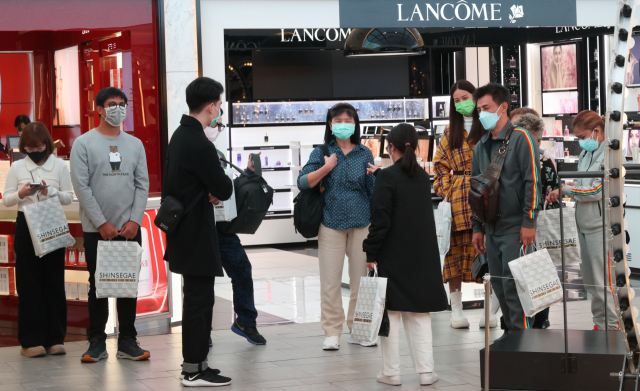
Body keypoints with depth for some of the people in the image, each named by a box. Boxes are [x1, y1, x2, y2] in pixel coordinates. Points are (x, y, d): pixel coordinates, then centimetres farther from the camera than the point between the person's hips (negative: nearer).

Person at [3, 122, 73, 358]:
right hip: (26, 226, 0)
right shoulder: (17, 168, 6)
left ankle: (55, 338, 7)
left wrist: (51, 192, -15)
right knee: (28, 283, -1)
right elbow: (6, 200, 7)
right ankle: (31, 340, 3)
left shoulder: (60, 166, 4)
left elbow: (69, 197, 4)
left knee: (54, 282, 1)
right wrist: (20, 194, -13)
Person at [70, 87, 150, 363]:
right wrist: (102, 224, -11)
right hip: (96, 230, -3)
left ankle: (127, 342, 11)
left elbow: (142, 185, 7)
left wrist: (134, 221, -5)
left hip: (130, 228, 3)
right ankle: (97, 343, 9)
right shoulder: (84, 144, -2)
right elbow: (82, 187, -7)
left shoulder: (135, 144, 10)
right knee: (98, 286, 3)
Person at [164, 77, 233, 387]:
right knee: (199, 299, -4)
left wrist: (208, 190, 1)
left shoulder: (181, 135, 9)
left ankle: (196, 361, 23)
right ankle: (194, 370, 1)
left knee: (197, 298, 16)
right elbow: (224, 190, -16)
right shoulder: (199, 145, -22)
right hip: (197, 234, -10)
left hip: (185, 230, 10)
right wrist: (222, 183, 4)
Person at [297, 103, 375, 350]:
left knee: (360, 279, 5)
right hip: (331, 224, -1)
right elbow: (303, 183, -4)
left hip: (361, 223, 1)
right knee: (330, 281, -1)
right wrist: (326, 168, -12)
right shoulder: (322, 153, 5)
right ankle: (332, 332, 7)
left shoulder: (364, 154, 9)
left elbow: (373, 191, 11)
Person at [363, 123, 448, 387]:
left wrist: (371, 254, -9)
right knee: (419, 314, 10)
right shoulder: (423, 177, 6)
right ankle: (426, 370, 8)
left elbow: (380, 220, -15)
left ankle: (391, 372, 5)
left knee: (391, 312, 3)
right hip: (422, 255, 5)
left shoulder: (387, 178, -13)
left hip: (393, 256, -5)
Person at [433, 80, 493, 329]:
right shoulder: (451, 131, 15)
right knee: (456, 249, 2)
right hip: (458, 197, 2)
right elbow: (440, 164, 13)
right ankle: (456, 308, 9)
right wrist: (445, 191, 1)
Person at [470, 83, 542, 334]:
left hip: (515, 229, -7)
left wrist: (529, 222, -16)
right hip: (491, 229, 7)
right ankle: (511, 333, 18)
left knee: (513, 284, -10)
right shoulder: (481, 146, 15)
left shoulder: (521, 139, -6)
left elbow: (532, 181, -11)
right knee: (499, 286, 9)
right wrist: (477, 227, 16)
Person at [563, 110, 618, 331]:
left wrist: (567, 190, -7)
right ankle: (600, 323, 25)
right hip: (584, 224, 9)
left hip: (600, 225, -9)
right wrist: (571, 187, 0)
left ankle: (611, 328, 2)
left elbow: (596, 191, -19)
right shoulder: (586, 153, 13)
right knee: (589, 279, 15)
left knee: (602, 281, -6)